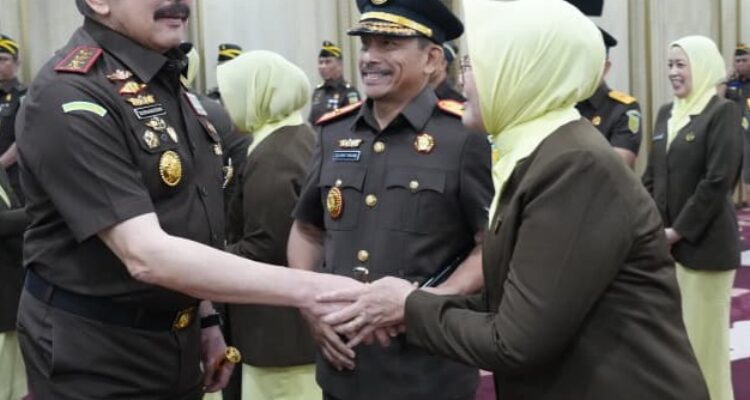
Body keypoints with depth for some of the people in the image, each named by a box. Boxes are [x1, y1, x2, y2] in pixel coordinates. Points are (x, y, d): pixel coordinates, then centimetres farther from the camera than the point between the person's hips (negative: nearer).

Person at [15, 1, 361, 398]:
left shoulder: (168, 83, 7)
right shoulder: (71, 97, -21)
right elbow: (146, 255, -28)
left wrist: (204, 320, 13)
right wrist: (305, 289, -30)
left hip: (177, 341, 8)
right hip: (94, 354, -7)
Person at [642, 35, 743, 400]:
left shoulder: (723, 112, -9)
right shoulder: (665, 113, 12)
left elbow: (718, 181, -16)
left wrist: (678, 231, -15)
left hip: (704, 244, -6)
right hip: (666, 243, 6)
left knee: (703, 333, 2)